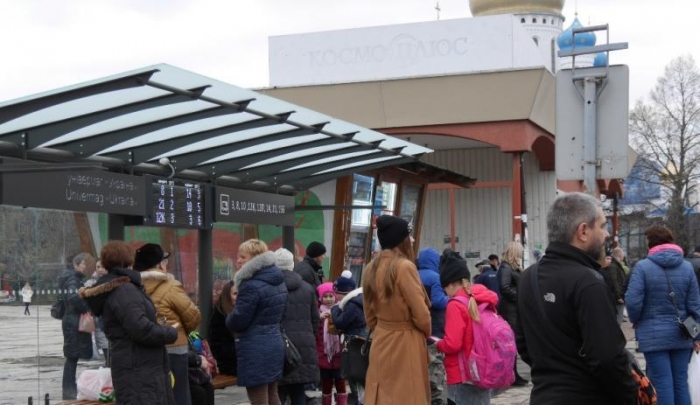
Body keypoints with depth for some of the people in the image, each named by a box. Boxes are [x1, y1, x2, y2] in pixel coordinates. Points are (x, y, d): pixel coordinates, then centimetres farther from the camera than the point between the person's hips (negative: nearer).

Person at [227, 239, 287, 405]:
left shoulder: (251, 286, -19)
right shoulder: (279, 282, 11)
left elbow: (237, 320, -15)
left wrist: (228, 320, 5)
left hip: (255, 349, -9)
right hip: (275, 344, 9)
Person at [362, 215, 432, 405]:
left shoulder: (371, 268, 5)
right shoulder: (404, 266, -16)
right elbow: (420, 313, -14)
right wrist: (426, 333, 4)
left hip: (381, 341, 7)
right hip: (405, 343, -7)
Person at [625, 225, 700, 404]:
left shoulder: (643, 266, -10)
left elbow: (633, 301, -15)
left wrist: (635, 321, 5)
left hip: (654, 335, -4)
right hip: (681, 334, 4)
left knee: (662, 383, -1)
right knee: (680, 382, 11)